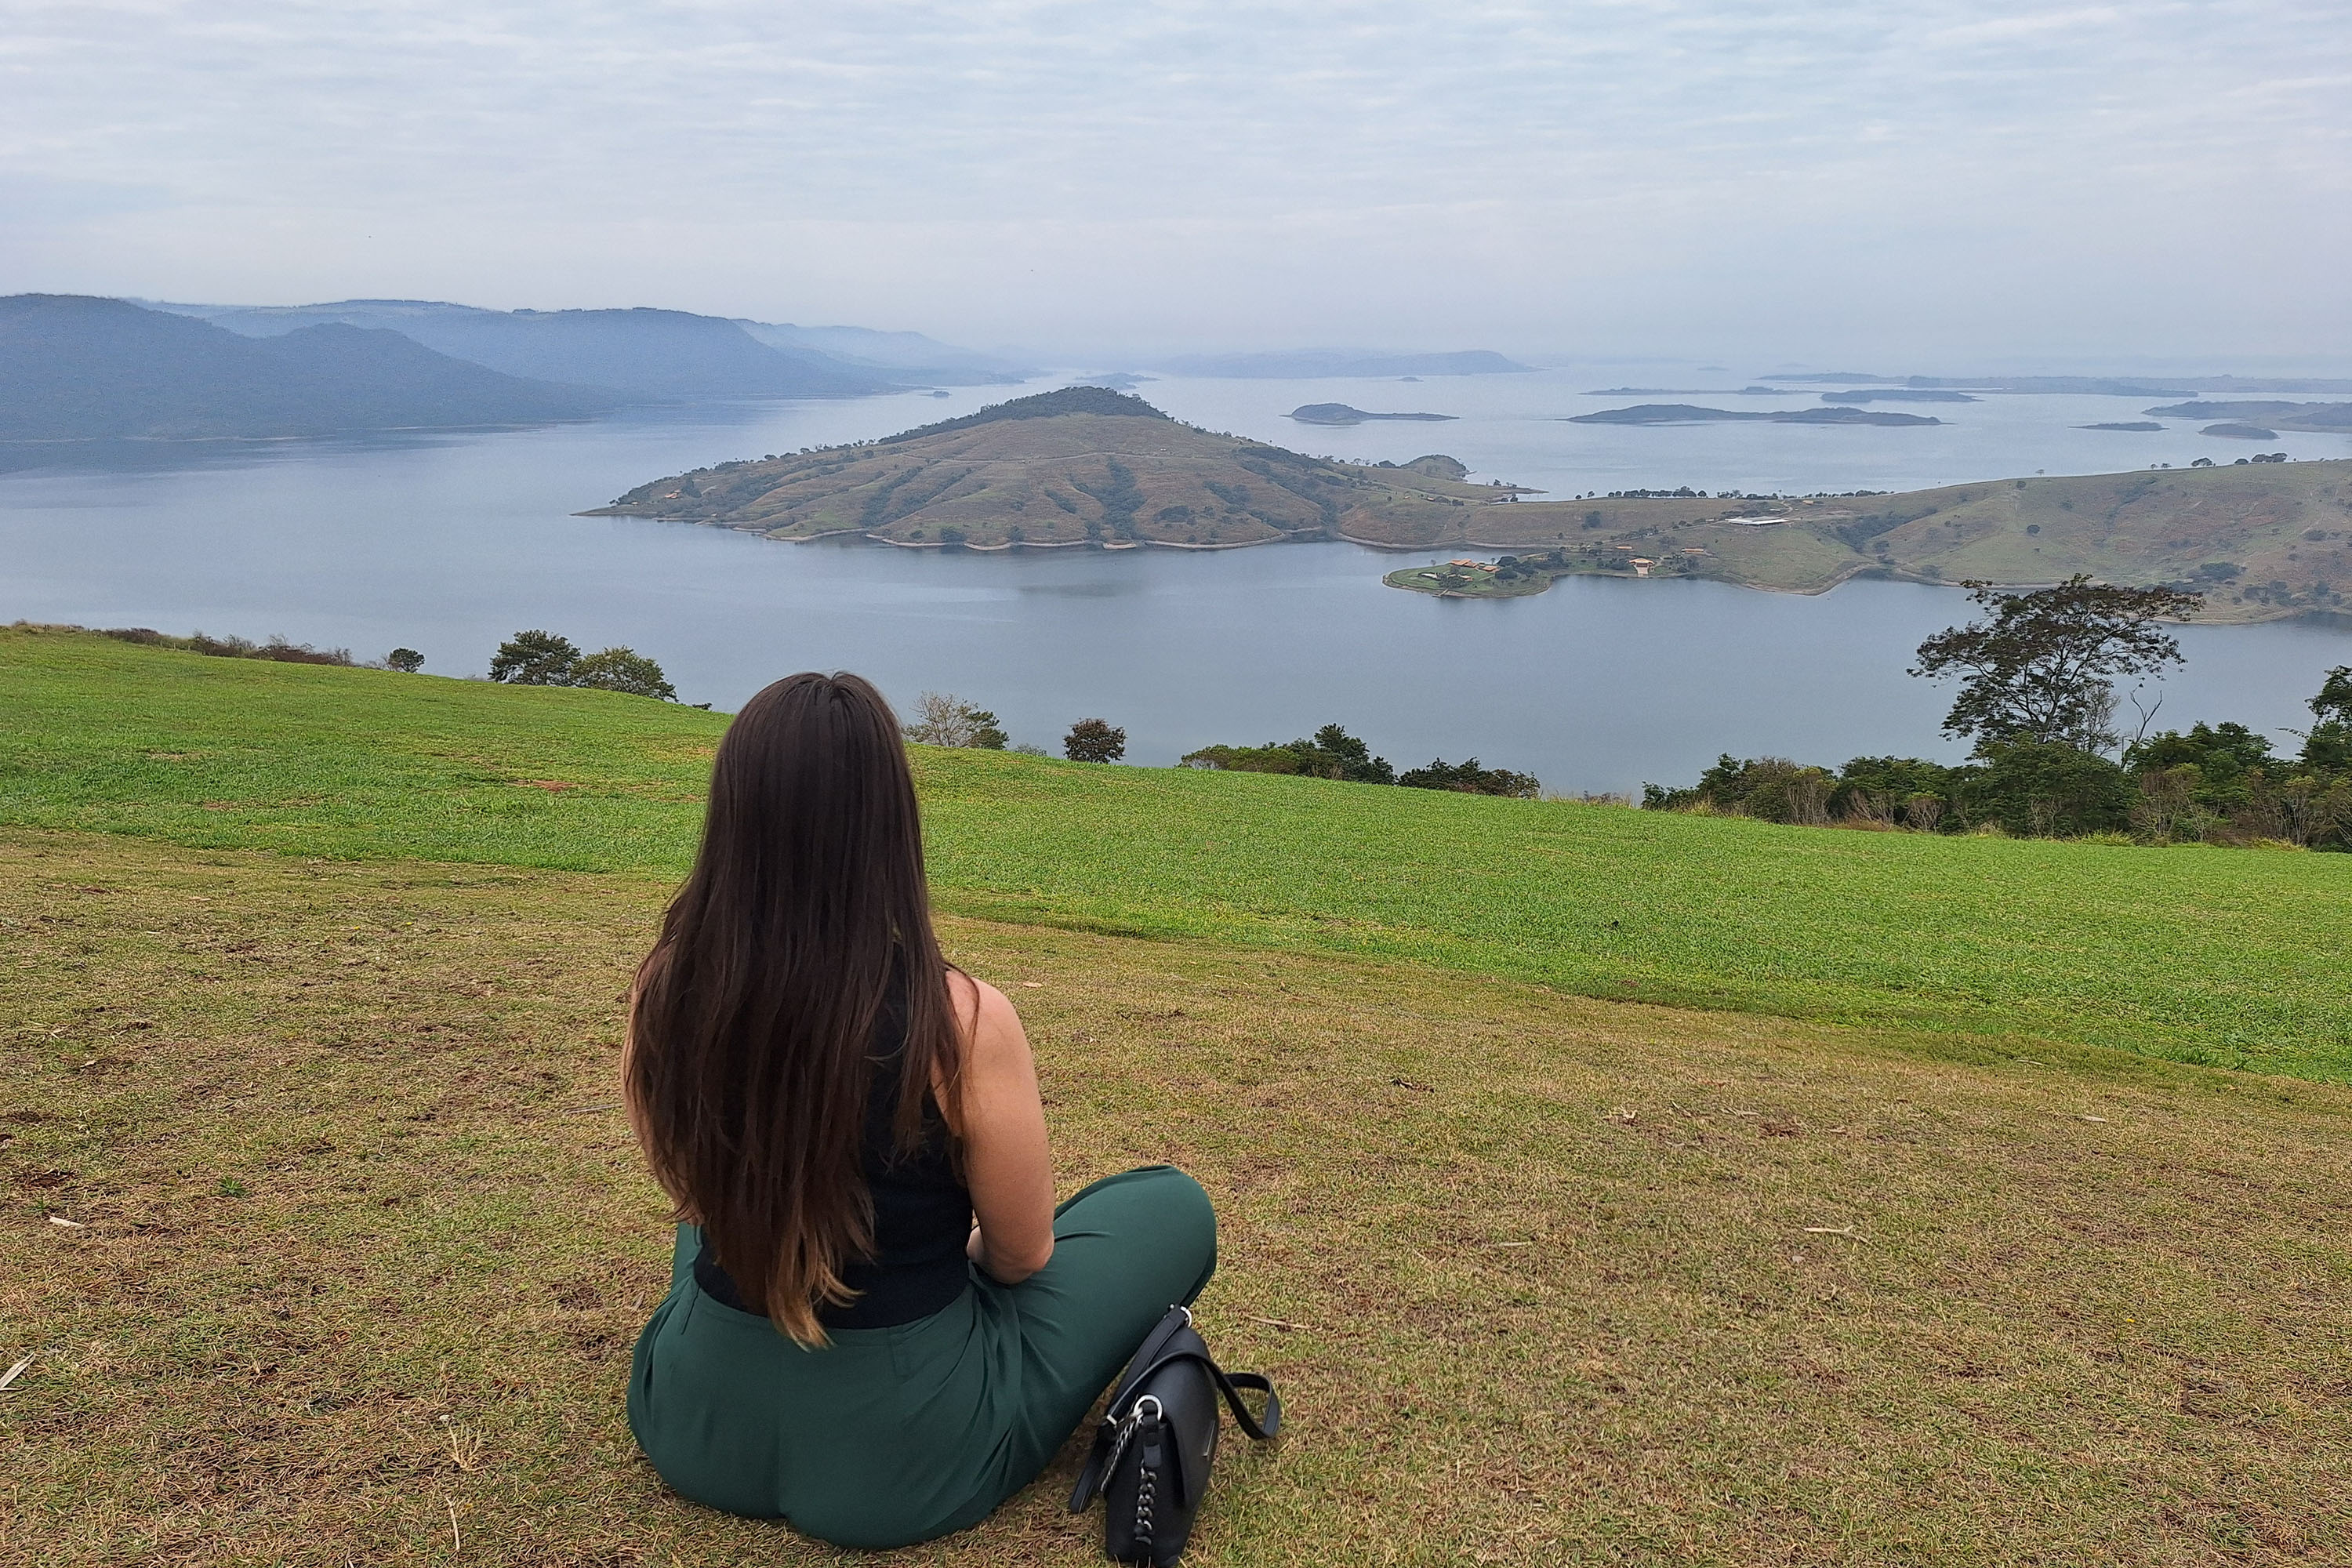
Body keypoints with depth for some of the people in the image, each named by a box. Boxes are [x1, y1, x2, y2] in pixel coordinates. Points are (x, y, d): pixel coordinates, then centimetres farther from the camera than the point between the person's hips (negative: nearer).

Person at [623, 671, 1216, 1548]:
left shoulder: (664, 993, -14)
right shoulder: (963, 1023, -26)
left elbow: (705, 1196, 5)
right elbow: (1022, 1257, -9)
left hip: (693, 1428, 5)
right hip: (895, 1465, -4)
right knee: (1176, 1209, 13)